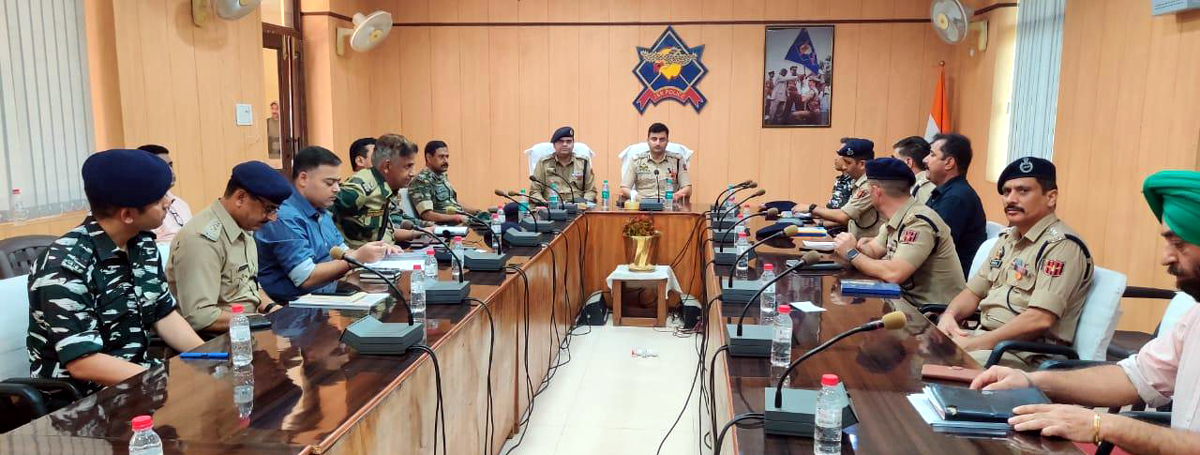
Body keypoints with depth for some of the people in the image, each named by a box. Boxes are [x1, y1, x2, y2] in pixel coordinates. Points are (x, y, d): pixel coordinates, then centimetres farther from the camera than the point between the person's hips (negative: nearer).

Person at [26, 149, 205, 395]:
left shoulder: (143, 244, 2)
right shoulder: (65, 267, -21)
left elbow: (164, 315, 8)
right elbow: (83, 362, -24)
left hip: (137, 372, 7)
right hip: (81, 396, -7)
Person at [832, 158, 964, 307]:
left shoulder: (919, 222, -21)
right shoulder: (896, 219, 5)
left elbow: (894, 274, -30)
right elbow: (873, 250, 15)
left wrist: (852, 254, -16)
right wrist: (855, 246, -7)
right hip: (912, 302, 7)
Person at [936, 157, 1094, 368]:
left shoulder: (1061, 245, -12)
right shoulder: (1007, 239, 17)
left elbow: (1039, 319, -22)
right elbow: (974, 292, 21)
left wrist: (972, 345, -20)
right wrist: (949, 315, -2)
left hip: (1029, 356, -8)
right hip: (985, 338, 8)